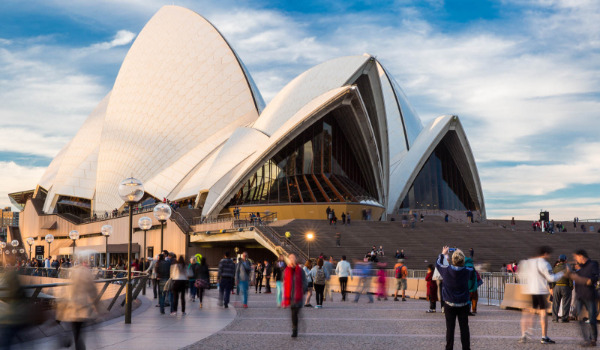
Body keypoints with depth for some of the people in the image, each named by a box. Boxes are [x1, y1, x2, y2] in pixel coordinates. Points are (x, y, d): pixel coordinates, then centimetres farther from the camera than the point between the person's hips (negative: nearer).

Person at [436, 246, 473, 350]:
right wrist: (461, 254, 15)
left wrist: (443, 254, 24)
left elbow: (438, 263, 8)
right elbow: (471, 268, 14)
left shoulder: (447, 270, -13)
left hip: (450, 305, 0)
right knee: (464, 328, 7)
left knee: (450, 328, 5)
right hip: (463, 305, 0)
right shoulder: (467, 271, -12)